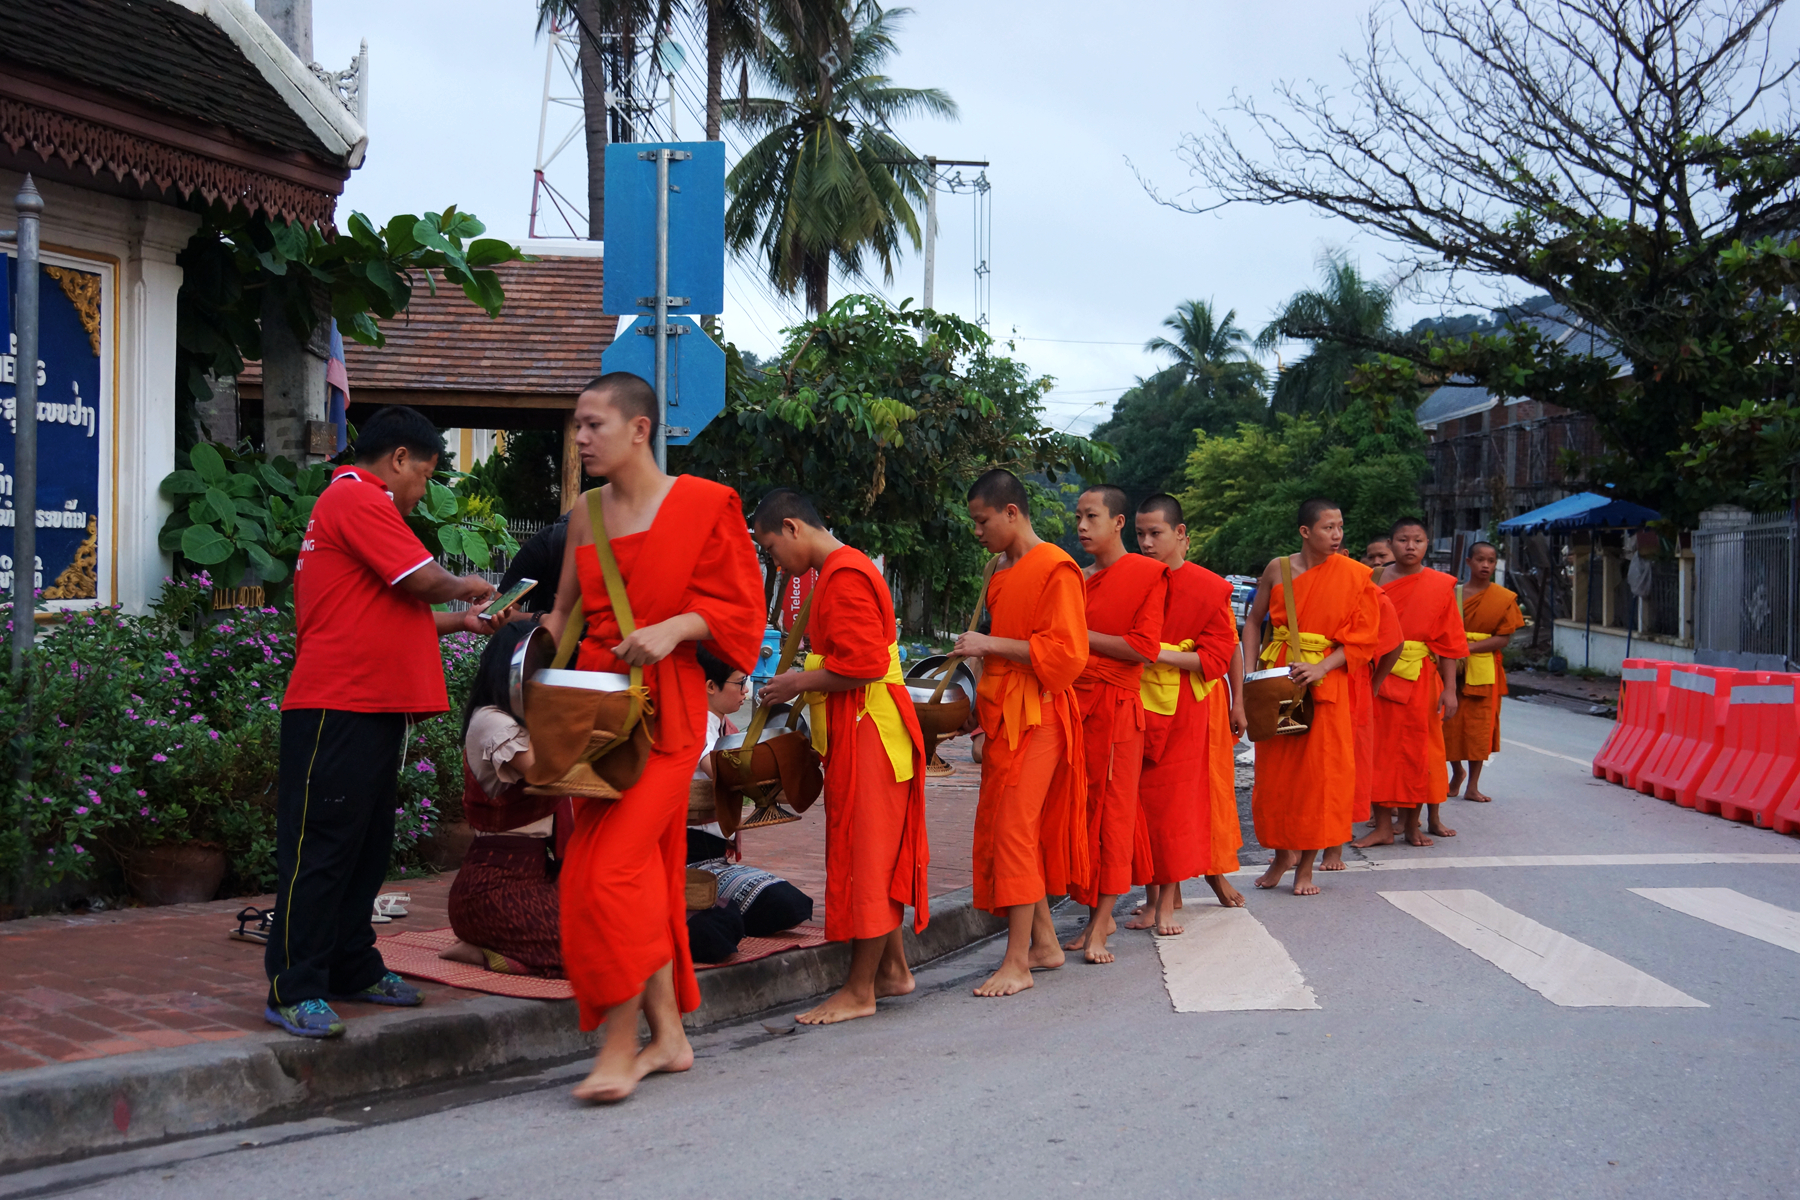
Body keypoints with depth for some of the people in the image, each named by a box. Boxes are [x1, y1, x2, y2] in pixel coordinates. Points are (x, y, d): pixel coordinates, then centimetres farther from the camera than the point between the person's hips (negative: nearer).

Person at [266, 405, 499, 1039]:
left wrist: (458, 622, 20)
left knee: (366, 845, 15)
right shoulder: (358, 498, -10)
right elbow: (424, 579, -17)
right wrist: (466, 587, 3)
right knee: (320, 848, -7)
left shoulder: (356, 501, 25)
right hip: (338, 707, -11)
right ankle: (293, 991, -4)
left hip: (372, 709, 11)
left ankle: (354, 969, 23)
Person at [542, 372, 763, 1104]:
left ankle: (619, 1047, -5)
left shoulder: (701, 506, -4)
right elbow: (565, 612, 19)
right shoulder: (586, 516, 13)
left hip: (664, 707, -6)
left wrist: (675, 628, -20)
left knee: (612, 869, -13)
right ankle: (669, 1035, 20)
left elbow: (738, 605, -4)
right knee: (645, 873, 9)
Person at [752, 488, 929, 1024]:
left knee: (864, 857, -6)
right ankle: (892, 970, 22)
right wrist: (801, 682, 12)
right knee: (876, 857, 14)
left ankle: (860, 991, 0)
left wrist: (799, 683, -12)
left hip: (867, 737, -11)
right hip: (854, 733, 11)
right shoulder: (841, 570, 18)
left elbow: (862, 664, -24)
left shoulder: (845, 576, -16)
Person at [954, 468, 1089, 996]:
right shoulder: (1001, 574, 16)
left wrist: (991, 645, -18)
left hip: (1036, 719, -9)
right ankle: (1044, 943, 21)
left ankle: (1017, 963, -8)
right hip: (1003, 716, 9)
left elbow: (1066, 653, -19)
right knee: (1000, 830, 11)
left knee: (1014, 830, -12)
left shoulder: (1055, 568, -12)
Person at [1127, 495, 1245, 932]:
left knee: (1178, 799, -3)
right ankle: (1153, 897, 10)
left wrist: (1161, 655, -17)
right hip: (1140, 705, 3)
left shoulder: (1209, 588, -7)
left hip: (1190, 710, -3)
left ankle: (1167, 903, 4)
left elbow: (1219, 656, -9)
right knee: (1144, 798, 1)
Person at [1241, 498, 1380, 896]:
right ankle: (1282, 853, 24)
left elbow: (1361, 639, -4)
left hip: (1325, 681, -2)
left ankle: (1307, 864, 10)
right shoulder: (1278, 569, 2)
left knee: (1319, 771, -2)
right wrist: (1250, 670, 1)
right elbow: (1254, 621, 11)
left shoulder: (1353, 577, -2)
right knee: (1274, 769, 5)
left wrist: (1322, 669, -16)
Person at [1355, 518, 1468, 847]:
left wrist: (1450, 688, -5)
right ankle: (1383, 827, 8)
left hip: (1420, 678, 0)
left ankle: (1413, 823, 17)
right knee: (1381, 747, 2)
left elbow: (1449, 642, 1)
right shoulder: (1374, 580, 4)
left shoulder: (1440, 585, 2)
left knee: (1418, 749, 5)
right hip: (1379, 676, 1)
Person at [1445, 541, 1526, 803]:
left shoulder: (1504, 599, 1)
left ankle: (1473, 785, 10)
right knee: (1450, 724, 3)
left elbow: (1504, 639, -5)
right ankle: (1456, 772, 29)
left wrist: (1469, 647, -17)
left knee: (1480, 726, 1)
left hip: (1483, 669, -1)